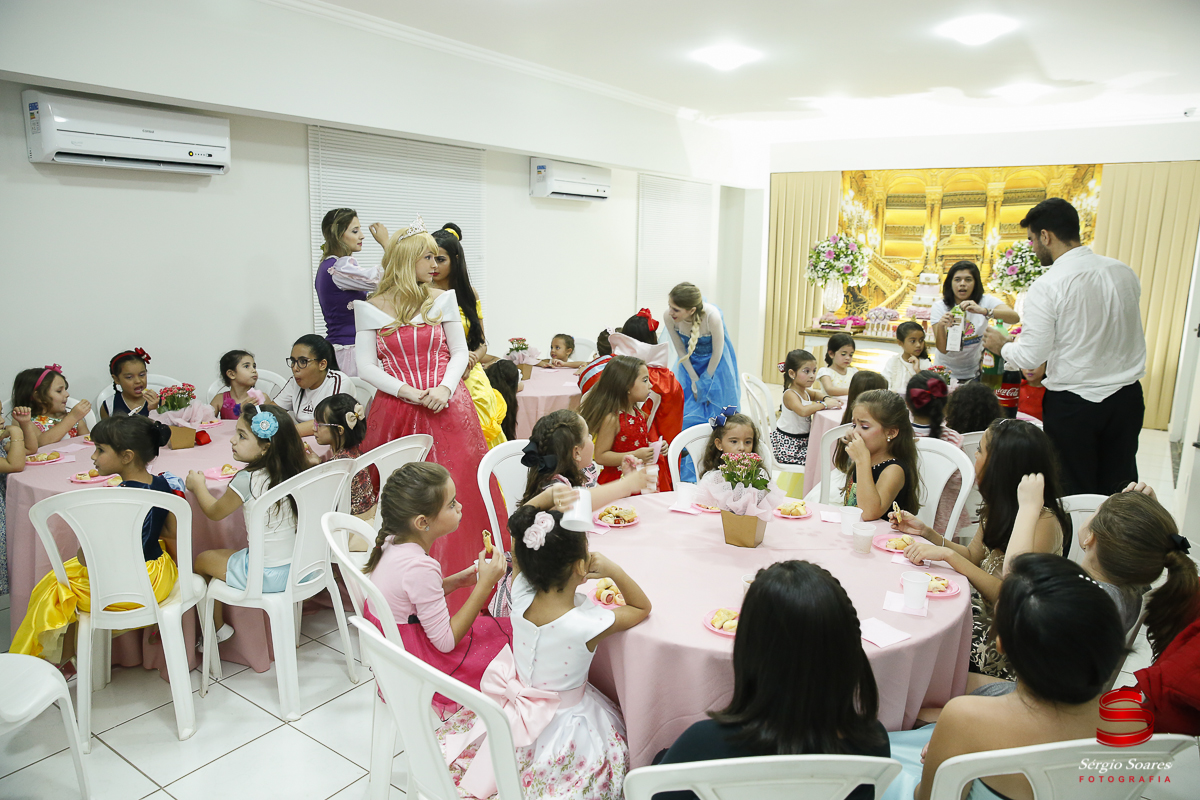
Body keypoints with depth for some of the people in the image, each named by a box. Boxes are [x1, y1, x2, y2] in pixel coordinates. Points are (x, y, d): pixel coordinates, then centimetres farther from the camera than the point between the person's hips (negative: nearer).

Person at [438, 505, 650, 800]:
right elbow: (642, 607, -11)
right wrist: (613, 570, -21)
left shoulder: (521, 597, -21)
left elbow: (519, 538, -4)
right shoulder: (590, 624, -31)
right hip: (565, 723, -4)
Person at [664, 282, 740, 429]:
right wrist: (694, 380, -7)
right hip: (690, 363, 2)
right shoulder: (669, 317, -28)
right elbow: (680, 349, -11)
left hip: (715, 363, -2)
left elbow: (717, 352, -20)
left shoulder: (712, 316, -37)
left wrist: (705, 382, -10)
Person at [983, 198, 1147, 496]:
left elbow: (1030, 357, -15)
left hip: (1072, 403, -5)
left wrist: (1002, 345, 6)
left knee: (1074, 495, 8)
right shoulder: (1125, 273, 4)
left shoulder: (1046, 287, -16)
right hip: (1127, 396, 6)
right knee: (1118, 493, 15)